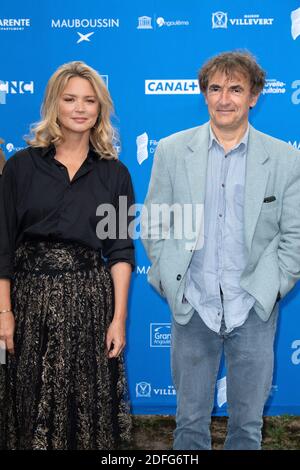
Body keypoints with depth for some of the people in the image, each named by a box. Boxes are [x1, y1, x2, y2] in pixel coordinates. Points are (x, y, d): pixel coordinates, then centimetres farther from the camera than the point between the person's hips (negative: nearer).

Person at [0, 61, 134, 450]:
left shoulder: (114, 173, 5)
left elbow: (120, 250, 2)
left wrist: (119, 318, -4)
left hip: (90, 298, 1)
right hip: (32, 298, 0)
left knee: (89, 403, 7)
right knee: (34, 405, 8)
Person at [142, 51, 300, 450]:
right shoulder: (172, 150, 2)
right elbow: (153, 223, 5)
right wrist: (168, 279, -1)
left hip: (255, 310, 0)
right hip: (192, 308, 0)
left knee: (248, 422, 14)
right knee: (190, 419, 13)